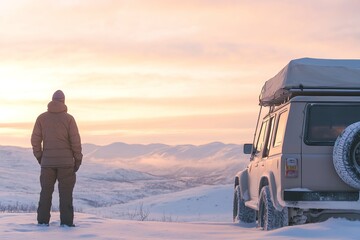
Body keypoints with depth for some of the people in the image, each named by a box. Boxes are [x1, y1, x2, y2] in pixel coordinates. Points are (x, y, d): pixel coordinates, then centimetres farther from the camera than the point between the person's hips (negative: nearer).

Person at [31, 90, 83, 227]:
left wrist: (39, 157, 12)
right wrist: (78, 159, 3)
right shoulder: (68, 118, -5)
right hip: (66, 162, -2)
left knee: (46, 192, 8)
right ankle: (66, 222, -3)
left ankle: (43, 221, 6)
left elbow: (35, 140, 2)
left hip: (47, 162, 2)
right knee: (65, 193, 0)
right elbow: (75, 141, -6)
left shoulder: (42, 118, 2)